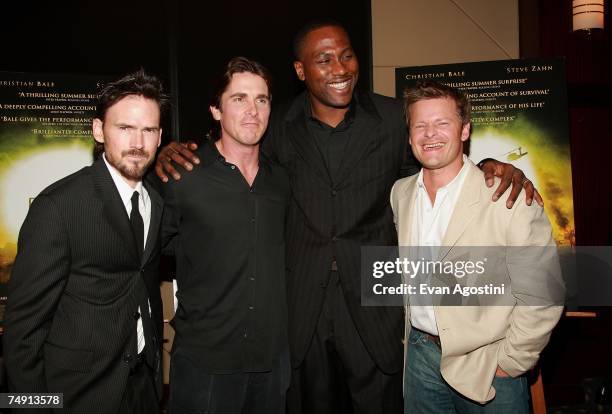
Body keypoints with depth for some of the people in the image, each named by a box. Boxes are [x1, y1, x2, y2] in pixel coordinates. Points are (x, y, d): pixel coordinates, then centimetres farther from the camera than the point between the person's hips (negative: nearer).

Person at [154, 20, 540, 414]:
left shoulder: (395, 119, -2)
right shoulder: (279, 128, 0)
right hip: (302, 314, 1)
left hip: (373, 311, -1)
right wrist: (173, 153, -6)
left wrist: (493, 167, -11)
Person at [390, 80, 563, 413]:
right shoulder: (400, 193, 1)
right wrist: (411, 333, 13)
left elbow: (542, 293, -14)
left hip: (487, 368, -4)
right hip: (419, 354, 5)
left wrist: (511, 362, -11)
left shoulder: (511, 198, -16)